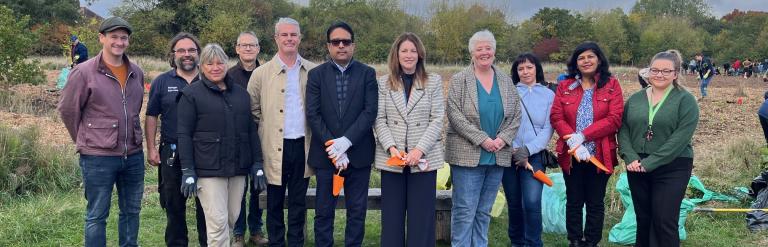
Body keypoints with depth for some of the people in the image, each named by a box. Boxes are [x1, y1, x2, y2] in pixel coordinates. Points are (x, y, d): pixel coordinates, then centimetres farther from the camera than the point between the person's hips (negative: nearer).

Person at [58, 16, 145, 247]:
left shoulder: (136, 73, 6)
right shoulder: (83, 72, -9)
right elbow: (67, 110, -1)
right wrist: (85, 141, 6)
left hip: (134, 155, 5)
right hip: (98, 158, -5)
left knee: (131, 211, 15)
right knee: (97, 216, 5)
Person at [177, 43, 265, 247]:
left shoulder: (241, 93, 14)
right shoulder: (191, 94, 1)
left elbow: (251, 131, 16)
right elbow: (184, 135, -4)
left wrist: (257, 164, 9)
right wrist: (187, 171, -10)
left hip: (238, 168, 5)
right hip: (209, 169, -4)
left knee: (232, 219, 9)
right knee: (218, 222, -6)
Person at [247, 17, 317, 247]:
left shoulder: (313, 71, 3)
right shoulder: (261, 73, -1)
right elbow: (252, 109, 6)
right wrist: (264, 130, 1)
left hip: (303, 146, 2)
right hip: (275, 147, -1)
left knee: (298, 202, 11)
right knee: (274, 203, 8)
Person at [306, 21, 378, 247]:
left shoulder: (367, 73, 3)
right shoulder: (316, 74, 4)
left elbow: (370, 111, -6)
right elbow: (313, 115, -4)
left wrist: (346, 141, -16)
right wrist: (332, 147, -12)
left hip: (358, 153, 0)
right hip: (325, 154, 0)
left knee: (357, 211, 7)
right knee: (324, 212, 7)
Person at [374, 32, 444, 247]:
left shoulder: (434, 82, 5)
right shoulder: (384, 83, 8)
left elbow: (437, 120, -1)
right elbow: (380, 119, 3)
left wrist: (419, 149, -13)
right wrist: (391, 147, -12)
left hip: (424, 157, -1)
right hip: (391, 158, 1)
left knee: (422, 215, 1)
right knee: (391, 215, 5)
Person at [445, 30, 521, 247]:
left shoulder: (506, 81, 12)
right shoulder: (459, 81, -1)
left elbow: (515, 115, 9)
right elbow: (455, 116, -10)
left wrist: (503, 139, -7)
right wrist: (482, 139, -15)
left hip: (498, 156, 4)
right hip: (467, 155, -4)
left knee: (484, 211, 11)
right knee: (465, 211, -4)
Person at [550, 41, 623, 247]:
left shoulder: (611, 85, 0)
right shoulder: (565, 87, 5)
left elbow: (614, 119, -10)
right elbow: (556, 117, -4)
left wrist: (582, 135, -18)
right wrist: (573, 141, -19)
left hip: (600, 154, -1)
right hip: (571, 154, 2)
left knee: (595, 203, 9)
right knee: (574, 201, 11)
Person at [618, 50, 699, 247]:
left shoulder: (685, 100, -4)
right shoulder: (635, 98, 9)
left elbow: (680, 138, -14)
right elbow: (623, 129, 5)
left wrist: (649, 163, -18)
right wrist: (630, 158, -12)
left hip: (672, 169, -4)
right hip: (637, 168, 4)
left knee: (665, 222, -3)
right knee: (643, 218, 13)